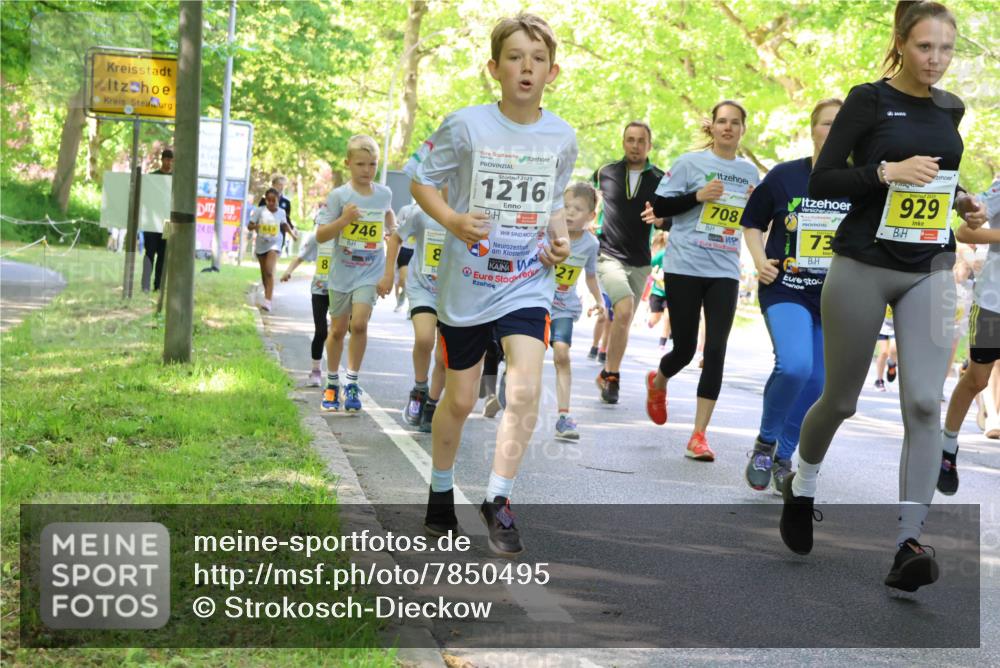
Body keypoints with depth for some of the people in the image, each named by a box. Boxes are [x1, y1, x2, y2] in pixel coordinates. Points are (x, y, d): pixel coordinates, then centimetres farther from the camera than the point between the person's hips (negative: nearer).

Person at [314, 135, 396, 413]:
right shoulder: (339, 196, -8)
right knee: (338, 329, 10)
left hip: (371, 273, 0)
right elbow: (320, 235, -11)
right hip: (343, 272, 0)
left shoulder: (384, 194, 1)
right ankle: (332, 383, 27)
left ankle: (352, 382, -4)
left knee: (359, 324, -17)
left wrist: (393, 232, 12)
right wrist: (344, 219, -24)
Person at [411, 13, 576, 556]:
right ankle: (441, 493, 35)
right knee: (459, 400, 11)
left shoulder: (562, 138, -1)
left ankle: (498, 500, -4)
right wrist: (452, 220, -19)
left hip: (527, 284, 2)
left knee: (525, 390, -18)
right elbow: (421, 180, -2)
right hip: (466, 283, -1)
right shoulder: (466, 126, -11)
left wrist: (558, 237, -2)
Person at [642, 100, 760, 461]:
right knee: (685, 348, 3)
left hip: (725, 272, 3)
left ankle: (699, 434, -4)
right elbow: (659, 207, -3)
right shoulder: (691, 163, -3)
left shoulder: (749, 171, 10)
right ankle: (658, 382, 40)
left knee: (715, 351, -8)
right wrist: (697, 196, -17)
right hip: (685, 268, -3)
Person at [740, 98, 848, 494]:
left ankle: (783, 457, 26)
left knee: (816, 383, 6)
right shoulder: (784, 176, -3)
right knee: (794, 365, -25)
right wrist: (760, 261, -7)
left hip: (836, 299, 3)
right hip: (785, 290, -3)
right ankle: (765, 441, -1)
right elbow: (752, 223, 8)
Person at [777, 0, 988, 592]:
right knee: (842, 398, 10)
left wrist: (962, 202, 5)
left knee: (924, 401, -12)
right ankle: (802, 483, 40)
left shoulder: (951, 108, 9)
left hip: (929, 271, 3)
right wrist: (887, 171, -22)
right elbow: (822, 181, -9)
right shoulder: (869, 100, -6)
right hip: (863, 266, -3)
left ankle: (909, 543, -11)